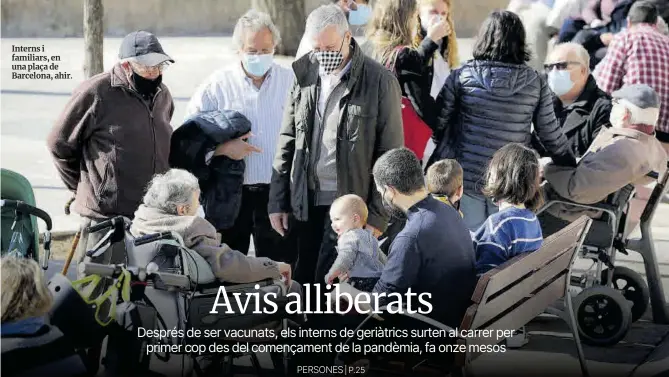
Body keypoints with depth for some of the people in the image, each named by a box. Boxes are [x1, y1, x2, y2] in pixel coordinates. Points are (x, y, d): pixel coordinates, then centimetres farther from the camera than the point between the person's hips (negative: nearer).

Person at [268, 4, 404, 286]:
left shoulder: (380, 82, -9)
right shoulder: (304, 75, 4)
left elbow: (390, 154, -7)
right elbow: (287, 143, 10)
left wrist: (377, 216, -9)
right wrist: (278, 201, 7)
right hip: (305, 202, 5)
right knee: (301, 284, 11)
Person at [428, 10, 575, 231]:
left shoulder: (461, 77, -6)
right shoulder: (536, 83, -3)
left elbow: (437, 123, 0)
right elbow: (551, 135, 2)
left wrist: (446, 150, 20)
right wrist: (573, 167, 17)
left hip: (466, 177, -1)